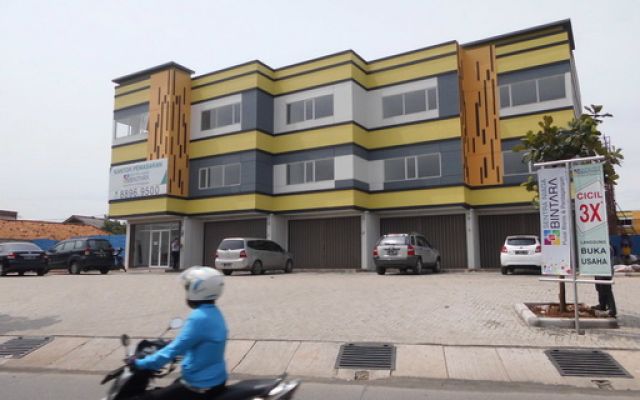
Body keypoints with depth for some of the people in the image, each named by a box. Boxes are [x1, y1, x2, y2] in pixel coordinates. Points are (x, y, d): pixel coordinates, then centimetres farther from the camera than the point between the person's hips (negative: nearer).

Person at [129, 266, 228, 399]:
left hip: (201, 386, -10)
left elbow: (176, 348, -23)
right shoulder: (213, 313, 5)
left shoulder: (199, 318, -24)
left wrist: (141, 363, -14)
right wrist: (164, 344, 25)